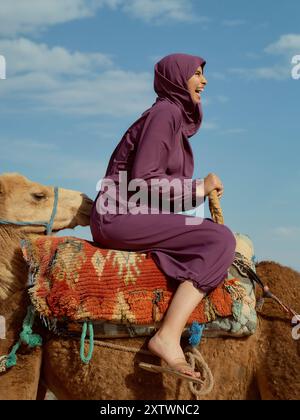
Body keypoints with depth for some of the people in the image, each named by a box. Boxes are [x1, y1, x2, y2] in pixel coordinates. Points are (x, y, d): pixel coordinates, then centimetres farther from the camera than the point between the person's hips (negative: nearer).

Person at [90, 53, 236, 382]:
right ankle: (168, 337, -26)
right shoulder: (164, 113, -9)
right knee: (220, 240, -21)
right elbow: (141, 181, -17)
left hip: (134, 214, 10)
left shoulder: (177, 116, 20)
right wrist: (199, 188, -8)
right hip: (121, 216, -10)